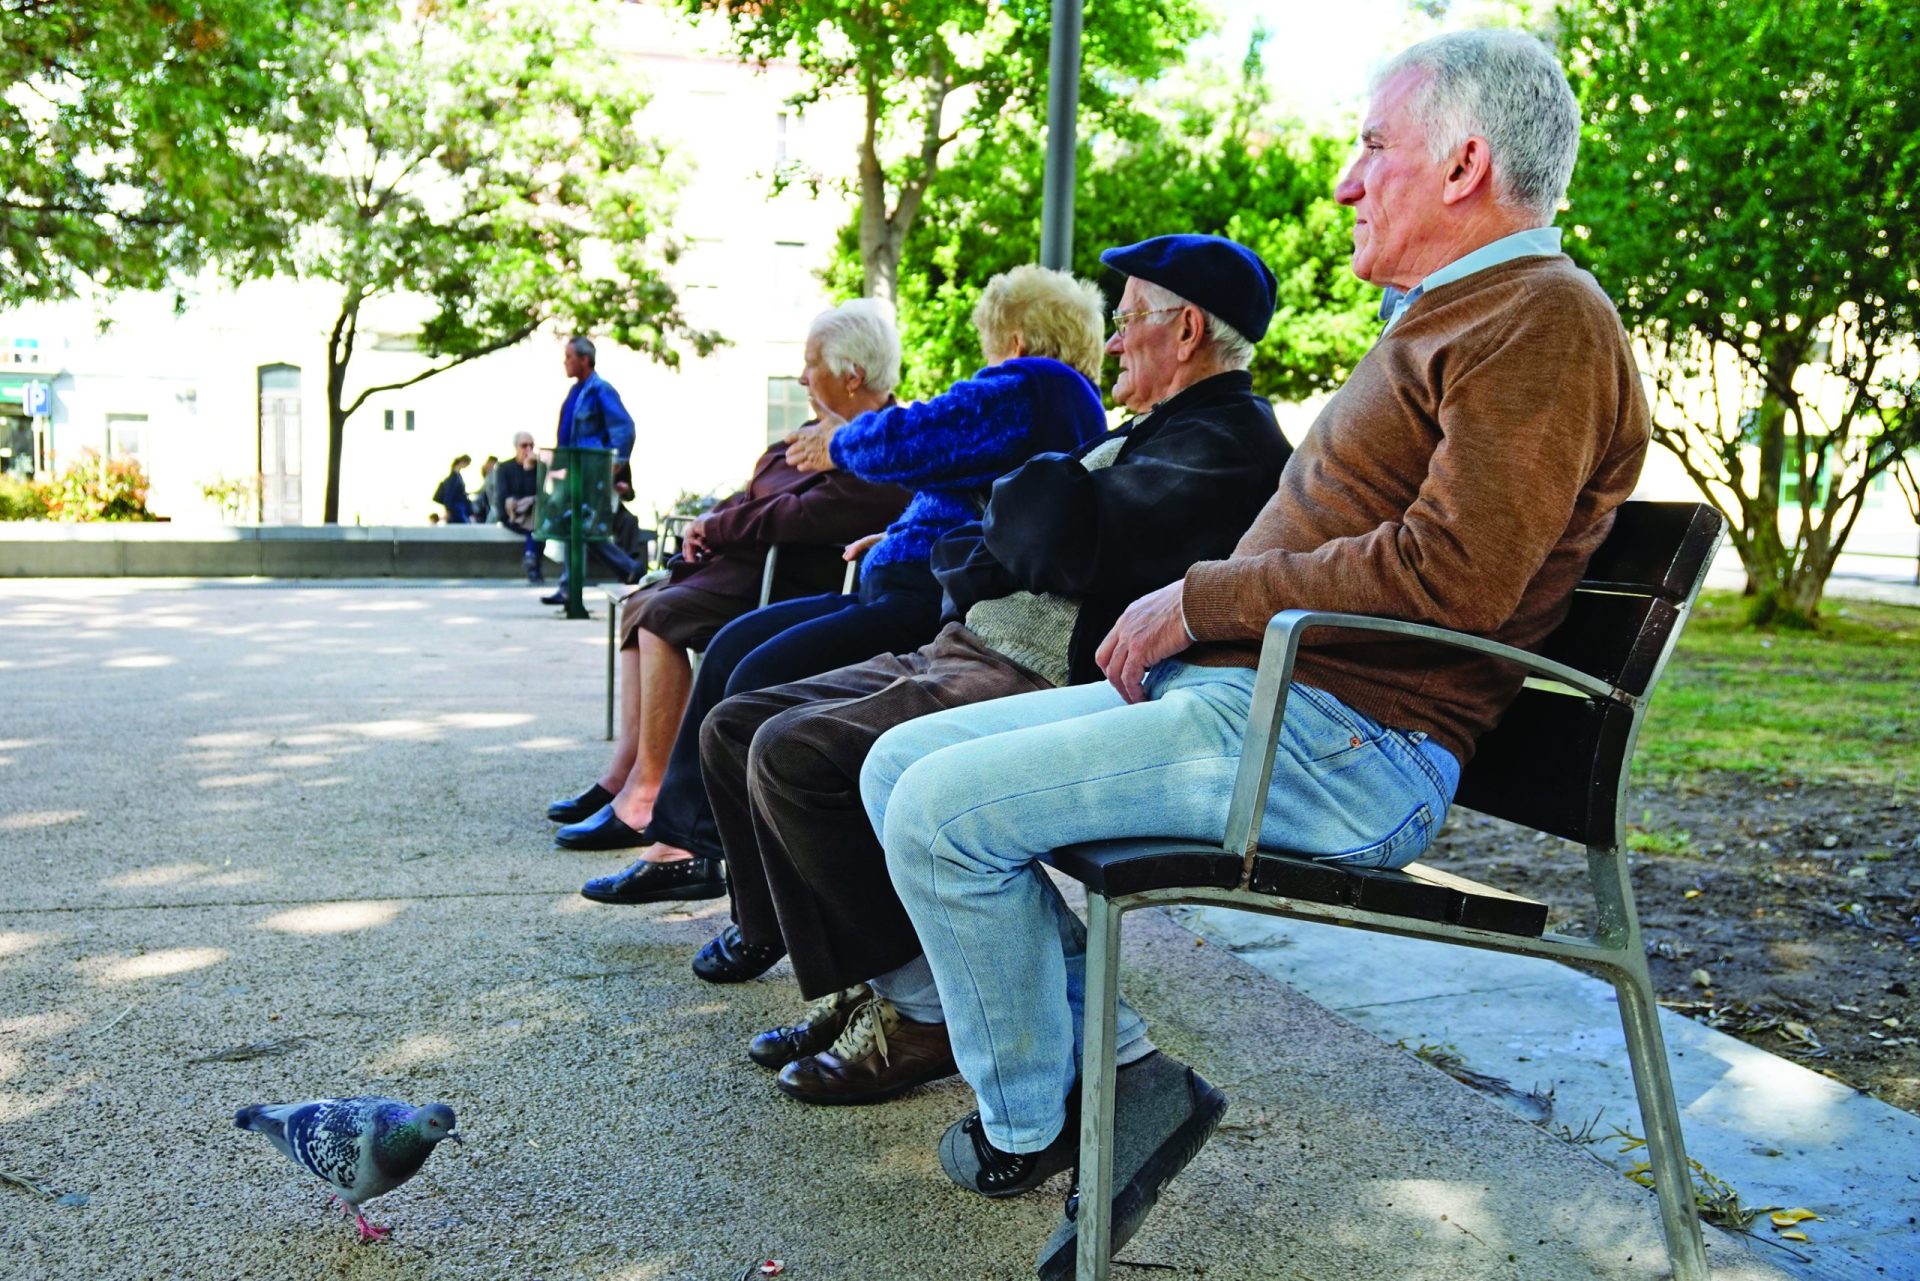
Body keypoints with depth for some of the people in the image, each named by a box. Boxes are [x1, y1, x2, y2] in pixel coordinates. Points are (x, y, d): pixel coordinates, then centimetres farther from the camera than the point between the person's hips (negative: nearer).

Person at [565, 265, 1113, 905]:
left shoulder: (1024, 389, -10)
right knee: (736, 645, 12)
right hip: (924, 593, 12)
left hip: (940, 609, -12)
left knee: (763, 679, -21)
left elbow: (904, 439, -15)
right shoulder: (1046, 396, 24)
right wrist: (901, 537, 23)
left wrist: (841, 440, 5)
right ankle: (684, 842, 15)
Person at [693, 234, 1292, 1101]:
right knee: (735, 731, 6)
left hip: (1037, 687, -11)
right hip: (966, 655, 11)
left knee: (794, 755, -25)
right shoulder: (1161, 432, 24)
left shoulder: (1226, 443, -9)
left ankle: (918, 1011, -10)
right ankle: (848, 987, 8)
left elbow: (1064, 544, -22)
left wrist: (1033, 486, -1)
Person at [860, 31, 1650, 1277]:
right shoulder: (1449, 319, 23)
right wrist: (1183, 616, 8)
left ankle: (1031, 1120, 6)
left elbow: (1450, 575, -24)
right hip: (1242, 690, 11)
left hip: (1344, 745, -11)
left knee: (943, 809, -17)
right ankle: (1120, 1071, 5)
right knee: (902, 765, 5)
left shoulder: (1543, 322, -10)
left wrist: (1201, 599, -15)